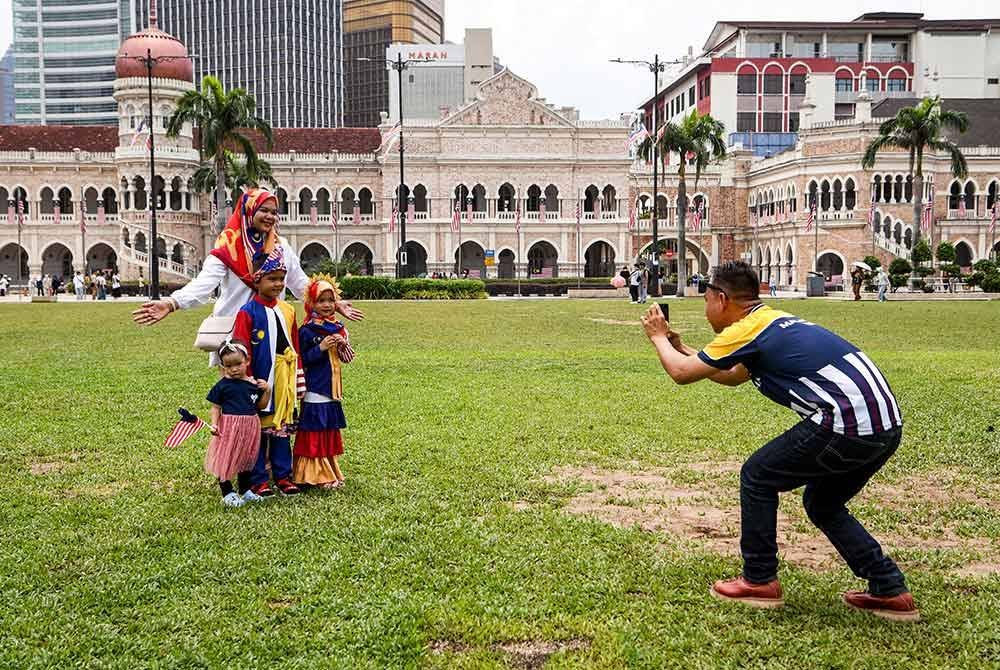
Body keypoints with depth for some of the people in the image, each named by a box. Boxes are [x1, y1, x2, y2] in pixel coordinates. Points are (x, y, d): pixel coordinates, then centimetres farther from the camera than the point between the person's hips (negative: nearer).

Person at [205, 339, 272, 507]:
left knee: (246, 459, 18)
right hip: (229, 427, -4)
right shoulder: (222, 385, -8)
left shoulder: (254, 384, 2)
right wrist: (214, 424, -17)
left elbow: (261, 405, 9)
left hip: (250, 428, 4)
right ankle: (227, 493, 15)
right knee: (226, 459, 1)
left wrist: (267, 390, -5)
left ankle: (245, 491, 34)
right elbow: (216, 407, -4)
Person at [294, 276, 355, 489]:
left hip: (332, 389, 7)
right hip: (315, 389, -7)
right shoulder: (307, 330, -9)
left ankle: (331, 471, 23)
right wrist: (321, 348, -21)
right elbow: (302, 359, -11)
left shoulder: (338, 328, 11)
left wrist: (343, 345, -6)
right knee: (315, 433, -3)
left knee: (331, 431, 14)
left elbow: (346, 358, 14)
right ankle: (316, 475, 4)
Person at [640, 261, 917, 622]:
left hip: (848, 423, -9)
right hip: (886, 425, 10)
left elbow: (681, 373, 2)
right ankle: (890, 591, 22)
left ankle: (759, 581, 17)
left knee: (757, 477, 8)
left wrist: (658, 337, 21)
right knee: (822, 505, 26)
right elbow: (732, 377, 38)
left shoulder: (747, 329, -4)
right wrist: (681, 347, 41)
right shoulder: (773, 321, 24)